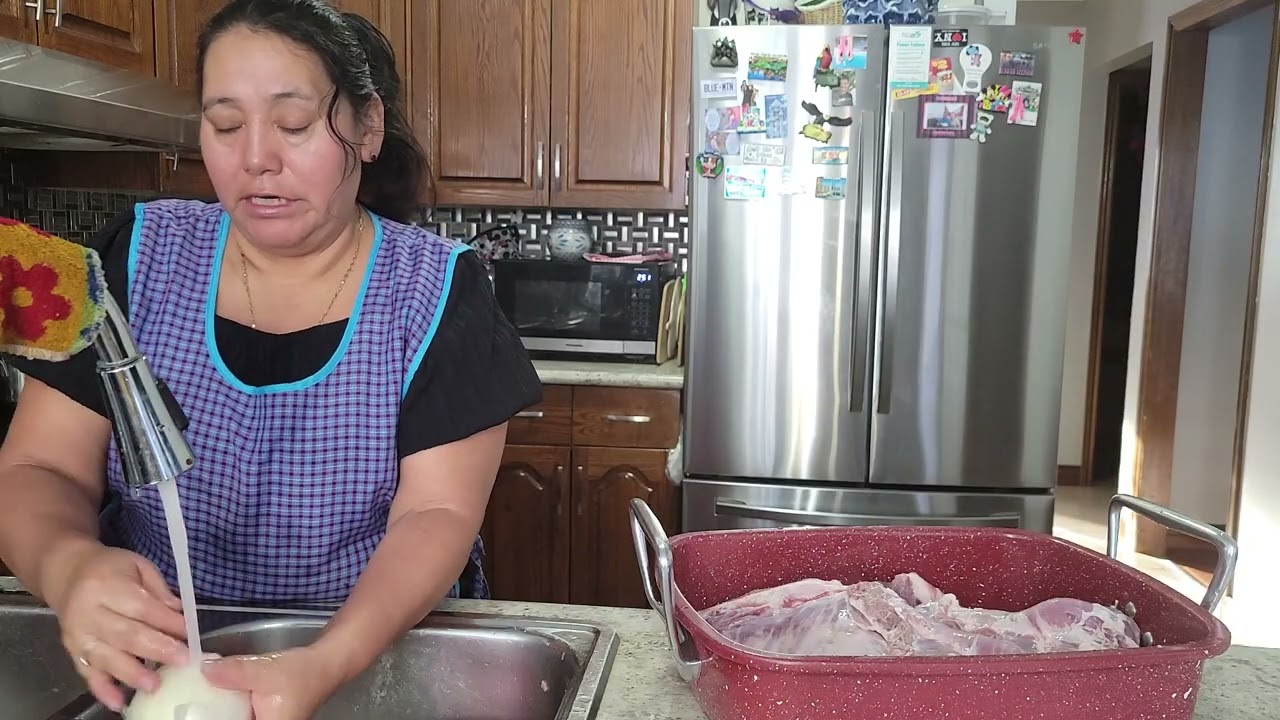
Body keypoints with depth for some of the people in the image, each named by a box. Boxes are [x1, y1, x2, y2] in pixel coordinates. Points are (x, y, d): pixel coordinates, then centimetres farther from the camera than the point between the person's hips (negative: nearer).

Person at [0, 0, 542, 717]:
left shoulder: (441, 291, -11)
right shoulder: (136, 260, -4)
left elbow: (437, 513, -15)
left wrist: (329, 662, -32)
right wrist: (68, 565, -26)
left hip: (387, 647, -2)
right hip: (159, 658, 3)